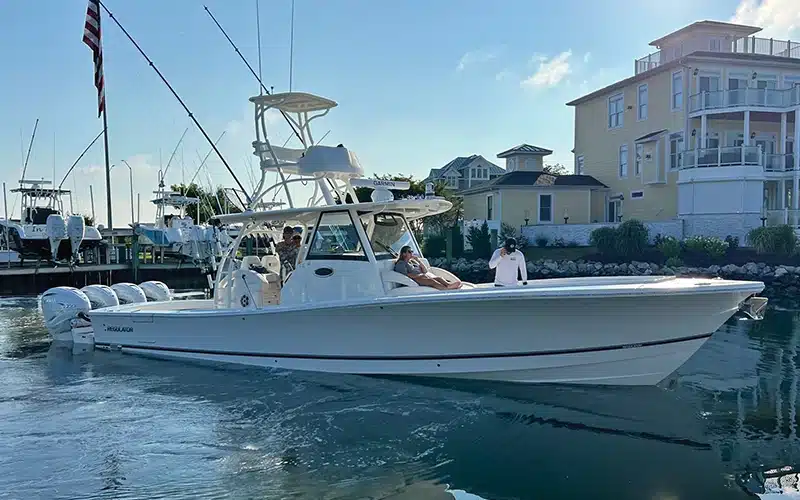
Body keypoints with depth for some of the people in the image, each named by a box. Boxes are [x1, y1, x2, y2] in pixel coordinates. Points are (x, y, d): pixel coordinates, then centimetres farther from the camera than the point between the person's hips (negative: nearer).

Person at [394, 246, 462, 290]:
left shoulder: (413, 262, 33)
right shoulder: (401, 263, 9)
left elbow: (425, 271, 24)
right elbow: (404, 275, -10)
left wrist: (418, 260, 14)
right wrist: (418, 275, -18)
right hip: (414, 279, -7)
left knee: (438, 278, -25)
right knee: (431, 281, -36)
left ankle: (448, 284, -56)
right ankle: (447, 288, -61)